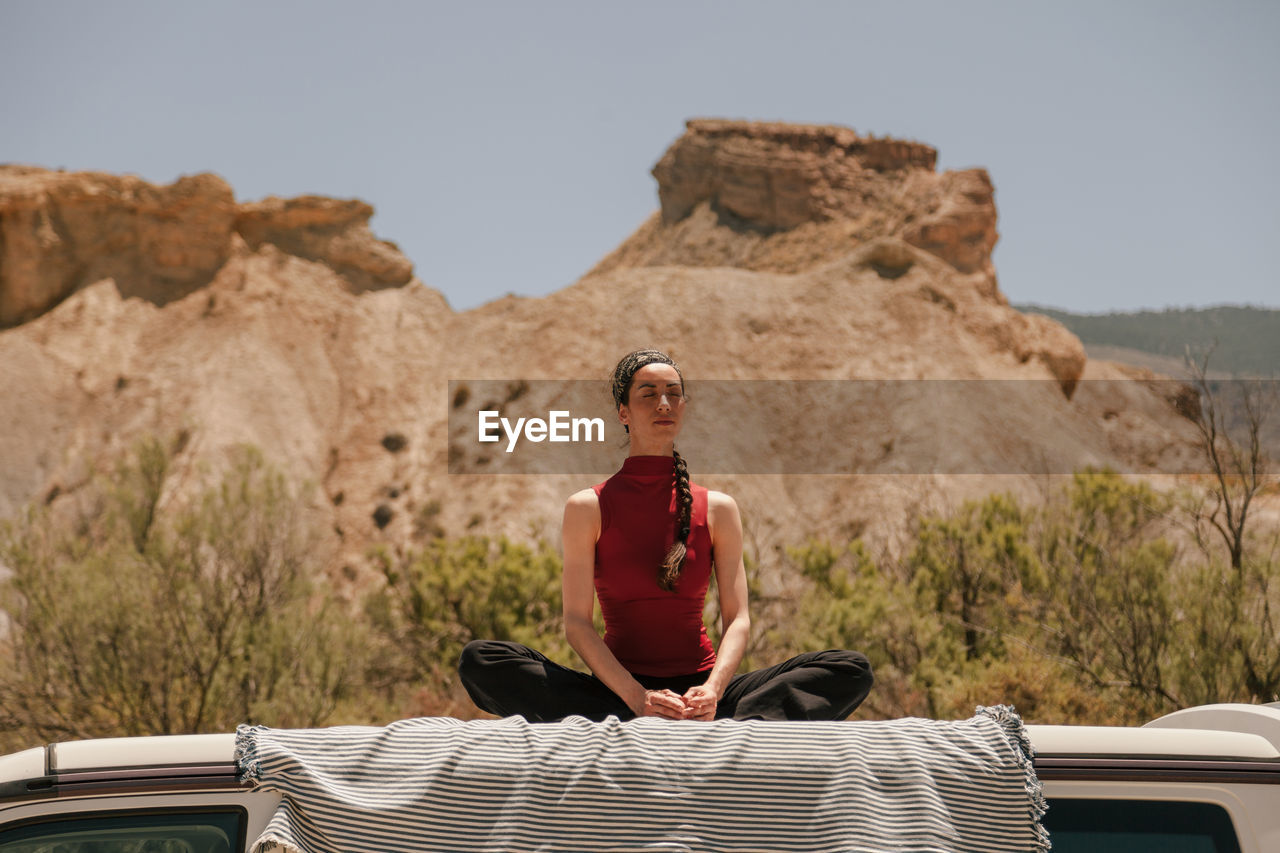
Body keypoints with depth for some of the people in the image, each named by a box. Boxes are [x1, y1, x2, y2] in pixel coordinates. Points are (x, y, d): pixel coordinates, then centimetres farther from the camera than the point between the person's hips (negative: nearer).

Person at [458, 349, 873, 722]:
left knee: (851, 670, -20)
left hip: (698, 689, 2)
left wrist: (712, 689, -20)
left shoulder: (718, 509, 9)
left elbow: (737, 618, 1)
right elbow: (576, 622, -4)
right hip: (617, 689, -2)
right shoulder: (588, 508, 3)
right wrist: (636, 697, -21)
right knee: (479, 660, -27)